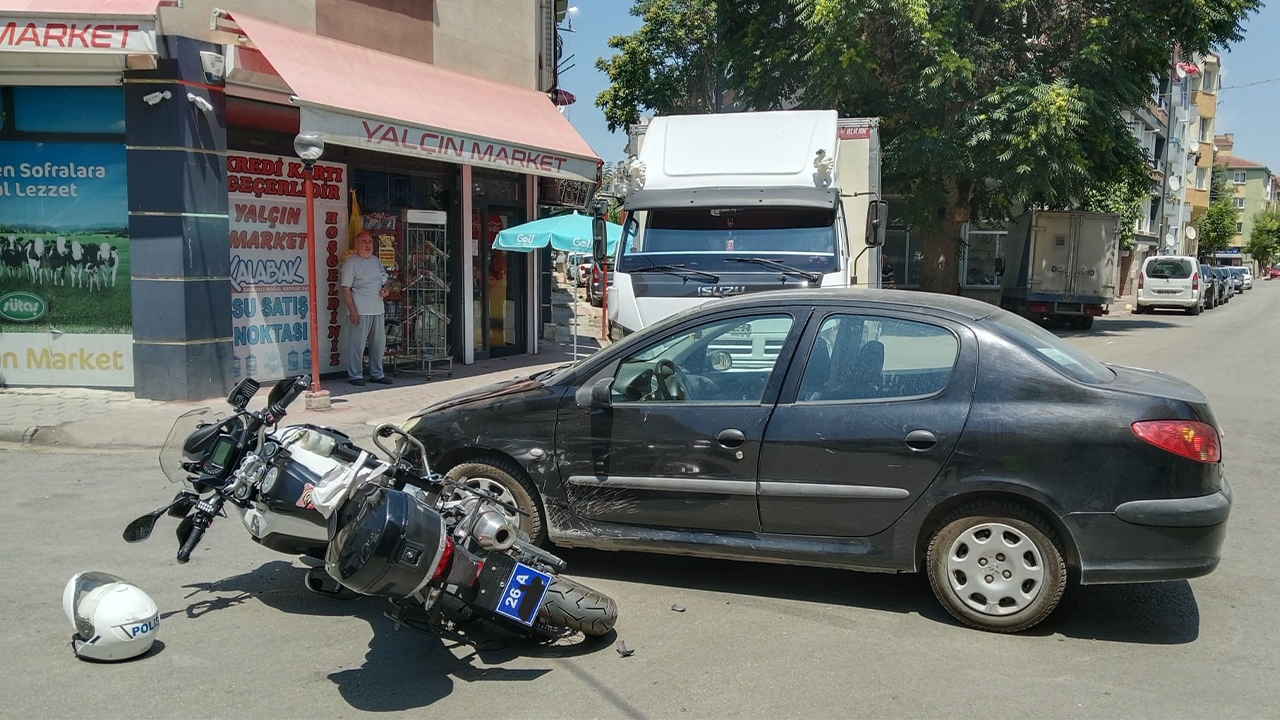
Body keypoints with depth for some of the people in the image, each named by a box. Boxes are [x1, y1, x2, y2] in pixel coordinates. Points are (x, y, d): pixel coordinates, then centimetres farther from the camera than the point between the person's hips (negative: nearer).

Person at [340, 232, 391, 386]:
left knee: (379, 343, 11)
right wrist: (352, 310, -17)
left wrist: (385, 289, 3)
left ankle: (376, 374, 22)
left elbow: (384, 279, 27)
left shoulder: (376, 261, 15)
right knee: (358, 344, -5)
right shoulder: (351, 262, -6)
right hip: (361, 311, -7)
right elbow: (346, 288, -10)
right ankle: (355, 375, 5)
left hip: (378, 309, 7)